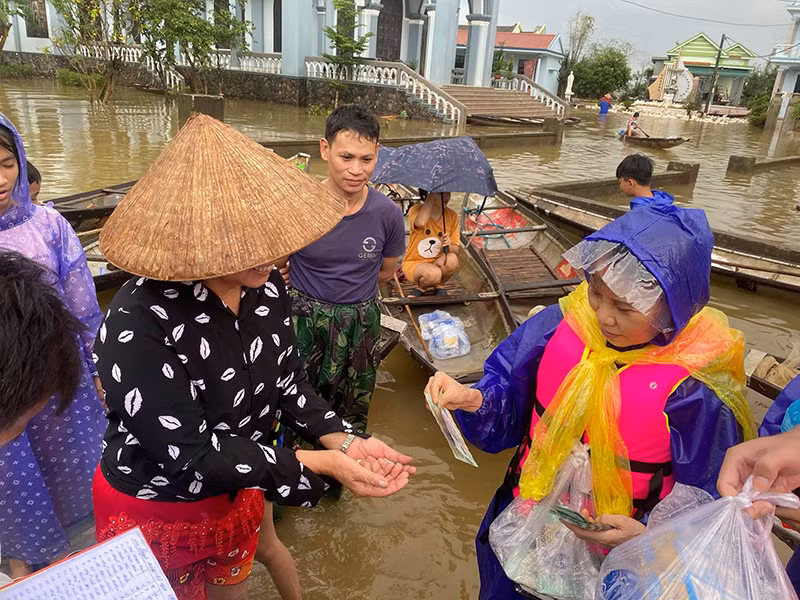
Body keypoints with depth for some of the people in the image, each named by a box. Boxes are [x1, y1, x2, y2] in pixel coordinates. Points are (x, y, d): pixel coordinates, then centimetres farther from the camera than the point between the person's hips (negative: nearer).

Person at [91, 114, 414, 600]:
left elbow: (287, 381, -4)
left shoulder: (268, 287, -14)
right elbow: (187, 452, -31)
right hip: (154, 509, -5)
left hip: (238, 489, 5)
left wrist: (345, 442, -19)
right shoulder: (139, 325, -33)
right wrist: (319, 463, -32)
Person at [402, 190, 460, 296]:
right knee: (434, 274, -36)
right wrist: (430, 197, -29)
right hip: (413, 264, -4)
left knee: (452, 260, -31)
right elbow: (420, 223, -39)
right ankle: (422, 287, 1)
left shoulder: (452, 216, -3)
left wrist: (448, 245, -27)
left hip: (437, 263, 4)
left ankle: (437, 286, -1)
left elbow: (456, 250, -3)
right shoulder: (416, 210, -12)